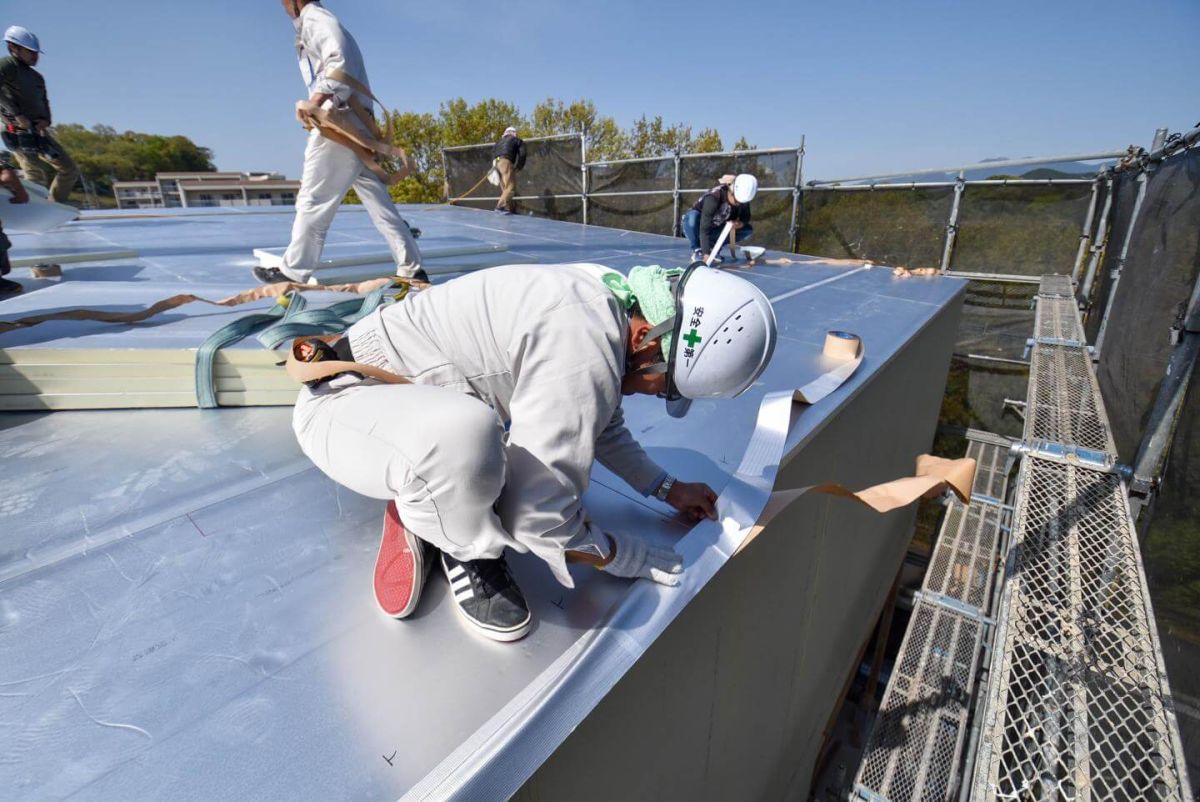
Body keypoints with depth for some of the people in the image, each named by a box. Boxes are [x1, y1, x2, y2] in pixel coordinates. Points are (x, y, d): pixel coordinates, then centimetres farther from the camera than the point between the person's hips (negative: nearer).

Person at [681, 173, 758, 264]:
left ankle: (713, 247, 0)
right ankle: (697, 250, -16)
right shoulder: (713, 197, -37)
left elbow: (746, 216, 0)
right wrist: (706, 255, -50)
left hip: (715, 228, 5)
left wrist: (741, 223, -25)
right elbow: (704, 229, -43)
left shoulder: (742, 198, -18)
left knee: (748, 229, -9)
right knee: (693, 217, -40)